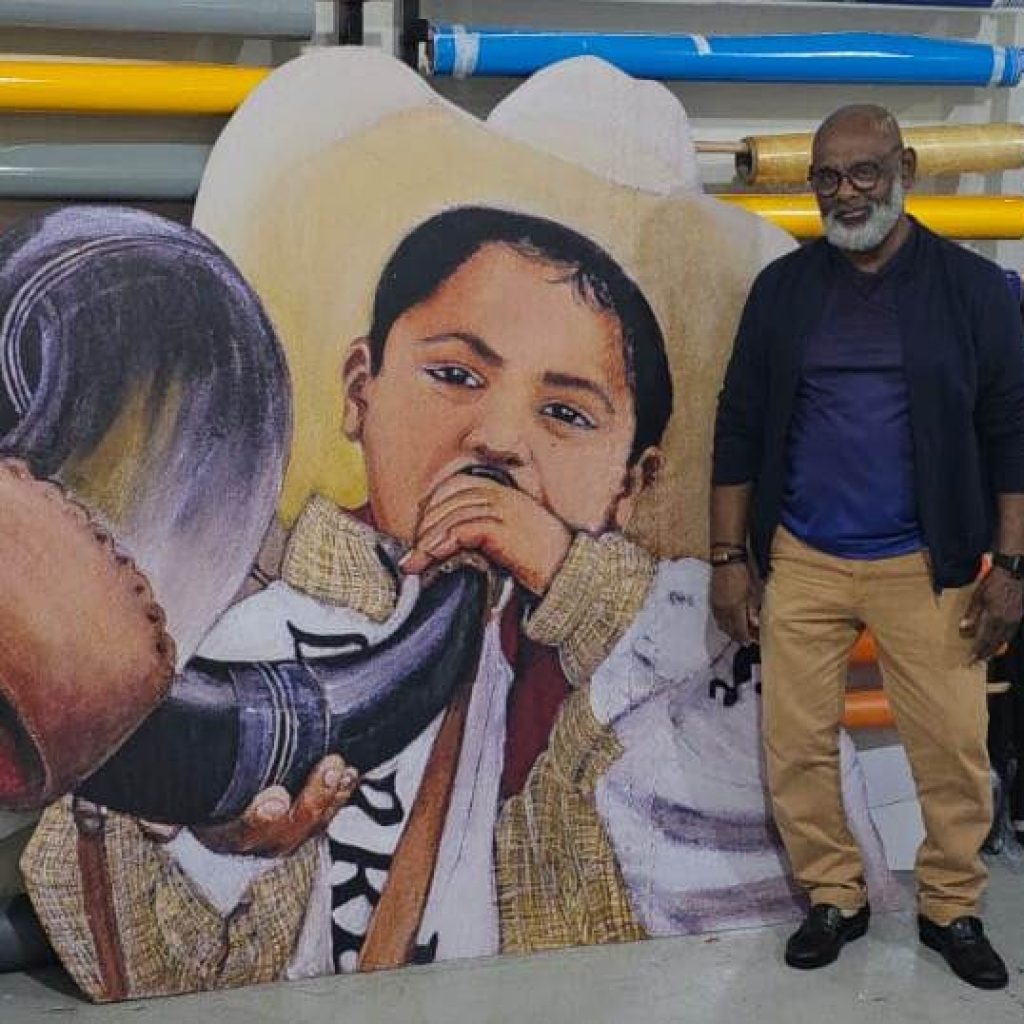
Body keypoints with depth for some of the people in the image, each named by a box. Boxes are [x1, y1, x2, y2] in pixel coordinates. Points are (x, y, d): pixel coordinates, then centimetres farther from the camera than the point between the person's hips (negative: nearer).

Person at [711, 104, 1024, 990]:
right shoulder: (782, 288, 4)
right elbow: (740, 428, 6)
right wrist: (730, 558, 2)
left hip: (927, 565, -1)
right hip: (800, 560, 2)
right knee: (796, 744, 6)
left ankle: (953, 910, 24)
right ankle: (834, 899, 25)